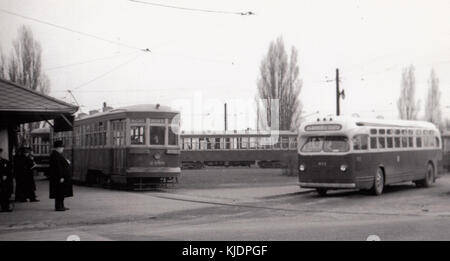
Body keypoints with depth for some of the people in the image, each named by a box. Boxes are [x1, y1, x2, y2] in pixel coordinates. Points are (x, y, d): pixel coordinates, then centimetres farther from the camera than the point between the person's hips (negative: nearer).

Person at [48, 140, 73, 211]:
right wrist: (61, 177, -25)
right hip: (59, 177, -11)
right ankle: (58, 207, -3)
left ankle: (61, 206, 20)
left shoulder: (57, 154, 14)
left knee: (61, 192, 14)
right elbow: (57, 167, -23)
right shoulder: (55, 155, -19)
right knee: (59, 192, -7)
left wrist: (67, 162, 8)